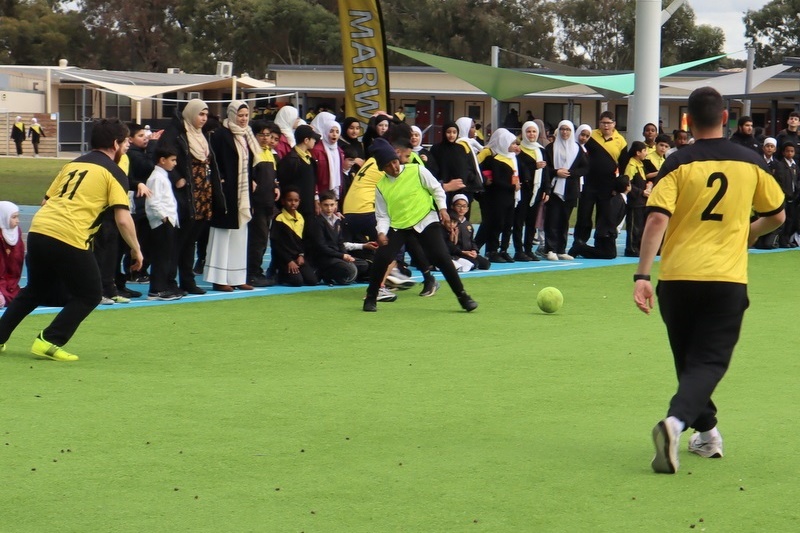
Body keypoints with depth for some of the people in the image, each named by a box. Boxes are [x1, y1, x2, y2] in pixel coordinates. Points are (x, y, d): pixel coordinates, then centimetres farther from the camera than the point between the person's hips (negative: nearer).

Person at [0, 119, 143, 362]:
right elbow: (123, 219, -5)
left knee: (35, 291, 26)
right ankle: (49, 342, 1)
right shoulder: (114, 172, 3)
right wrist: (136, 250, 7)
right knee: (89, 295, 10)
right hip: (69, 239, -7)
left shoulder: (73, 164, 22)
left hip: (38, 230, 7)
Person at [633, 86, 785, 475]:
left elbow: (657, 219, -14)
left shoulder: (678, 164, -3)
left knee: (689, 360, 18)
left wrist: (642, 276, -15)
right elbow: (776, 216, 15)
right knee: (709, 362, -1)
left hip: (677, 277, 0)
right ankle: (676, 421, -26)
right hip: (728, 279, 0)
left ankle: (707, 433, 30)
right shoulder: (751, 163, 4)